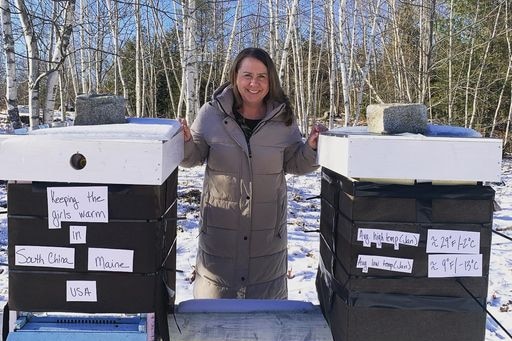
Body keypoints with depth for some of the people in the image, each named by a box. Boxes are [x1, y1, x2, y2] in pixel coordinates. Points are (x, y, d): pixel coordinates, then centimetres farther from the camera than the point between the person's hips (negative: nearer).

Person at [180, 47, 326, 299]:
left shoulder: (283, 118, -2)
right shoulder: (212, 112, -6)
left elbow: (295, 164, 5)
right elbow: (193, 157, 0)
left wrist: (311, 148, -14)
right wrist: (185, 141, -21)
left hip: (267, 225, 1)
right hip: (220, 223, -1)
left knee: (266, 293, 17)